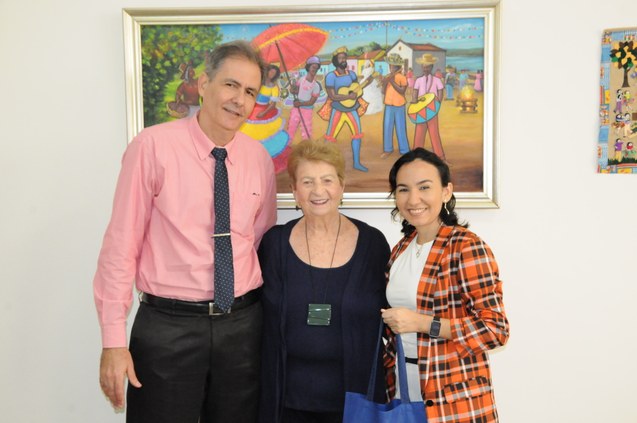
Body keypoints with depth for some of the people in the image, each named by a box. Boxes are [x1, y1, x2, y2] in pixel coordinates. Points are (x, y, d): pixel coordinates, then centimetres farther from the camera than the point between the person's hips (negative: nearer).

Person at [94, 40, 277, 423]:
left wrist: (269, 319, 9)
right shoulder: (154, 146, -10)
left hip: (242, 322, 4)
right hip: (168, 323, -4)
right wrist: (114, 339, -10)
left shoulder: (260, 158, 3)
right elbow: (122, 244, -9)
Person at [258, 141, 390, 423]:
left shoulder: (372, 243, -5)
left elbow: (386, 322, 1)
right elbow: (264, 323, 2)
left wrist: (382, 391, 2)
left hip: (354, 396, 0)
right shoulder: (274, 242, -3)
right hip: (288, 398, 1)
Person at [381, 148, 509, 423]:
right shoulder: (401, 249, 6)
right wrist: (389, 382, 12)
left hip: (454, 400, -6)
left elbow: (495, 329, -17)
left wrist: (422, 323, -22)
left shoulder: (466, 247, -16)